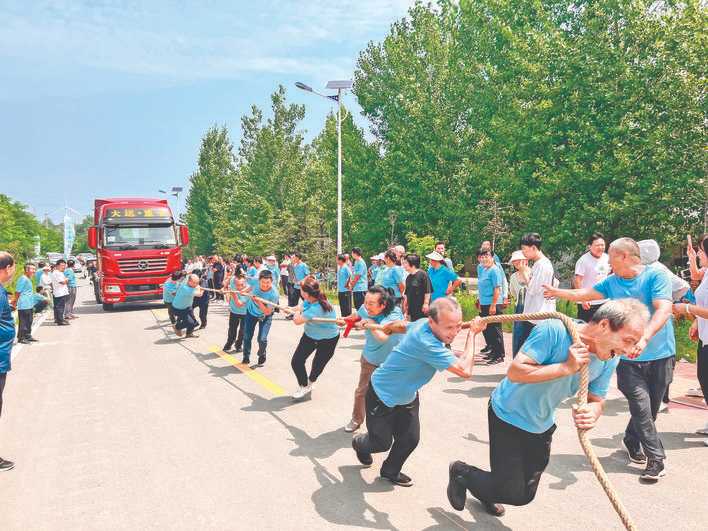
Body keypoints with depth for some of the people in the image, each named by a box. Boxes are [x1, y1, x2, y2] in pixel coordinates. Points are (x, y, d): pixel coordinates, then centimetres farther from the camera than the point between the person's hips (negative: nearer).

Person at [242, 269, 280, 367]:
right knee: (247, 337, 5)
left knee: (262, 339, -10)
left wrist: (258, 302, -40)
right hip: (251, 312, 3)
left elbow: (267, 312, -30)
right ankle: (246, 357, 30)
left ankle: (262, 357, 22)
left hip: (265, 316, -3)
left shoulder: (274, 294, -35)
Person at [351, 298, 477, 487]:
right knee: (382, 442, 12)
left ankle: (390, 471, 34)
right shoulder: (425, 342, -42)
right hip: (382, 395, -7)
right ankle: (360, 444, 47)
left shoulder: (422, 323, -14)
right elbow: (465, 370, -41)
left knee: (410, 439, 7)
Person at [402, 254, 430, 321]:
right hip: (411, 310, 7)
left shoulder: (422, 274, -9)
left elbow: (427, 291, -11)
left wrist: (426, 304, -14)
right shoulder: (408, 277, 13)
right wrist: (405, 306, 17)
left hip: (421, 309, -7)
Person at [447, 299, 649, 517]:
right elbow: (514, 372, -35)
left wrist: (592, 413, -29)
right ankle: (461, 472, 22)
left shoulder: (610, 360, -13)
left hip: (542, 426, 7)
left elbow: (596, 401, -6)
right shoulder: (553, 330, -33)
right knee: (513, 495, -4)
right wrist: (566, 367, -38)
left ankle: (486, 492, 50)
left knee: (525, 494, 18)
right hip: (509, 415, -7)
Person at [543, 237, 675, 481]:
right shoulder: (612, 282, 5)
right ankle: (656, 459, 4)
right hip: (629, 358, 2)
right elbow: (584, 294, 20)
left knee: (649, 408, 10)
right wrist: (557, 292, 29)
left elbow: (663, 309, -23)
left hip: (660, 355, -2)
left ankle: (632, 441, 35)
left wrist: (644, 338, -36)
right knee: (642, 408, -7)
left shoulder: (656, 276, -10)